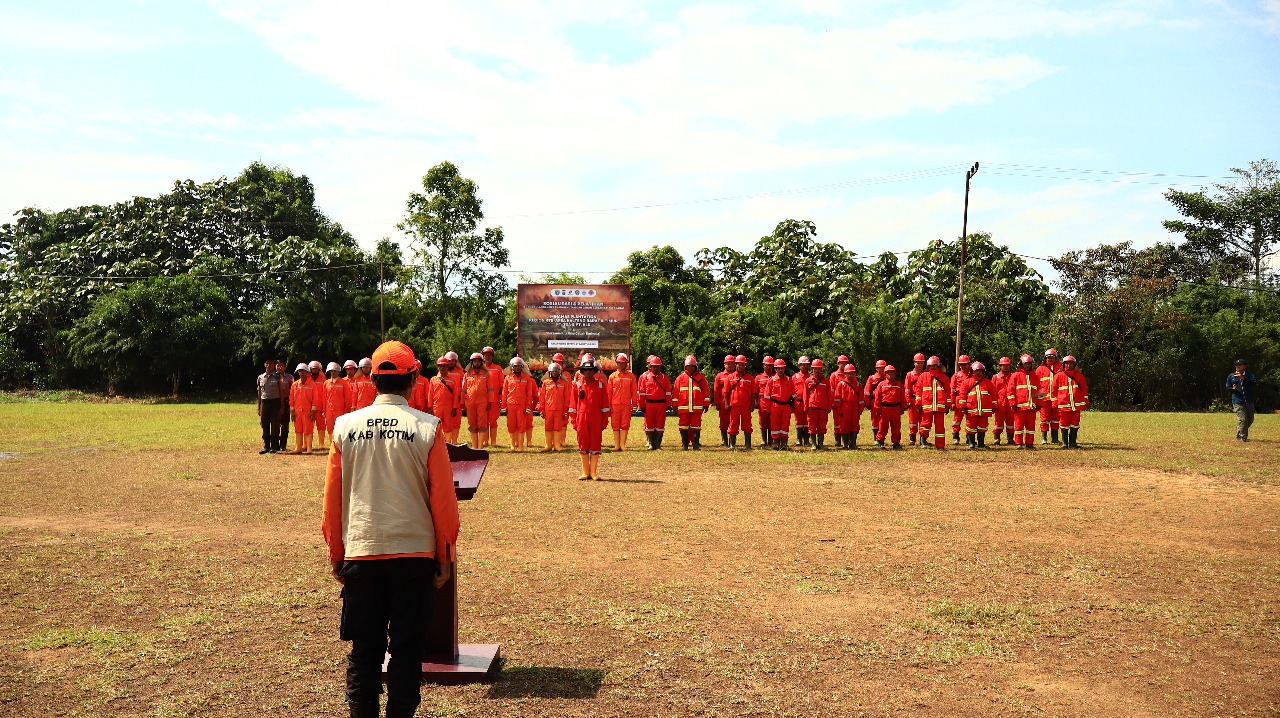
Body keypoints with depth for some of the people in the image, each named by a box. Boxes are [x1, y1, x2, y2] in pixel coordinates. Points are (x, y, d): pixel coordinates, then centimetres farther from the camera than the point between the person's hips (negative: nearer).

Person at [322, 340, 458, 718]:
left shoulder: (345, 426, 0)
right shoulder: (427, 428, -6)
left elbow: (332, 498, 4)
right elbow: (443, 499, -4)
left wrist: (335, 554, 14)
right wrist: (445, 556, 6)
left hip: (359, 553, 2)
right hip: (413, 552, -2)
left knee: (363, 650, 11)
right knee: (407, 651, 7)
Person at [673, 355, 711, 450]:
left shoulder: (701, 377, 7)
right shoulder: (680, 378, 7)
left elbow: (706, 391, 9)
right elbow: (675, 392, 8)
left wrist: (706, 404, 5)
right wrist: (675, 406, 5)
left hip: (697, 407, 0)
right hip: (683, 407, 1)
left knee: (696, 426, 1)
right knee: (684, 426, 3)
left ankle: (696, 445, 6)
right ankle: (684, 445, 10)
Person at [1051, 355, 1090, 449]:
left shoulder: (1079, 375, 10)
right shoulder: (1058, 376, 3)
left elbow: (1084, 389, 15)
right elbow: (1053, 390, 5)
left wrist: (1086, 402, 12)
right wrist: (1055, 403, 2)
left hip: (1077, 405, 2)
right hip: (1063, 405, -2)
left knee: (1075, 425, 5)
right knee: (1064, 425, 1)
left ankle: (1073, 443, 12)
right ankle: (1065, 443, 10)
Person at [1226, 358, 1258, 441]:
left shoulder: (1249, 375, 5)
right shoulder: (1231, 376, 7)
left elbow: (1255, 383, -13)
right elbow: (1227, 389, 10)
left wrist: (1243, 378, -22)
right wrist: (1233, 389, -13)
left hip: (1249, 401, 3)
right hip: (1238, 402, -2)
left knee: (1250, 420, 12)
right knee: (1242, 420, -13)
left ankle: (1240, 433, 31)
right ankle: (1242, 437, -6)